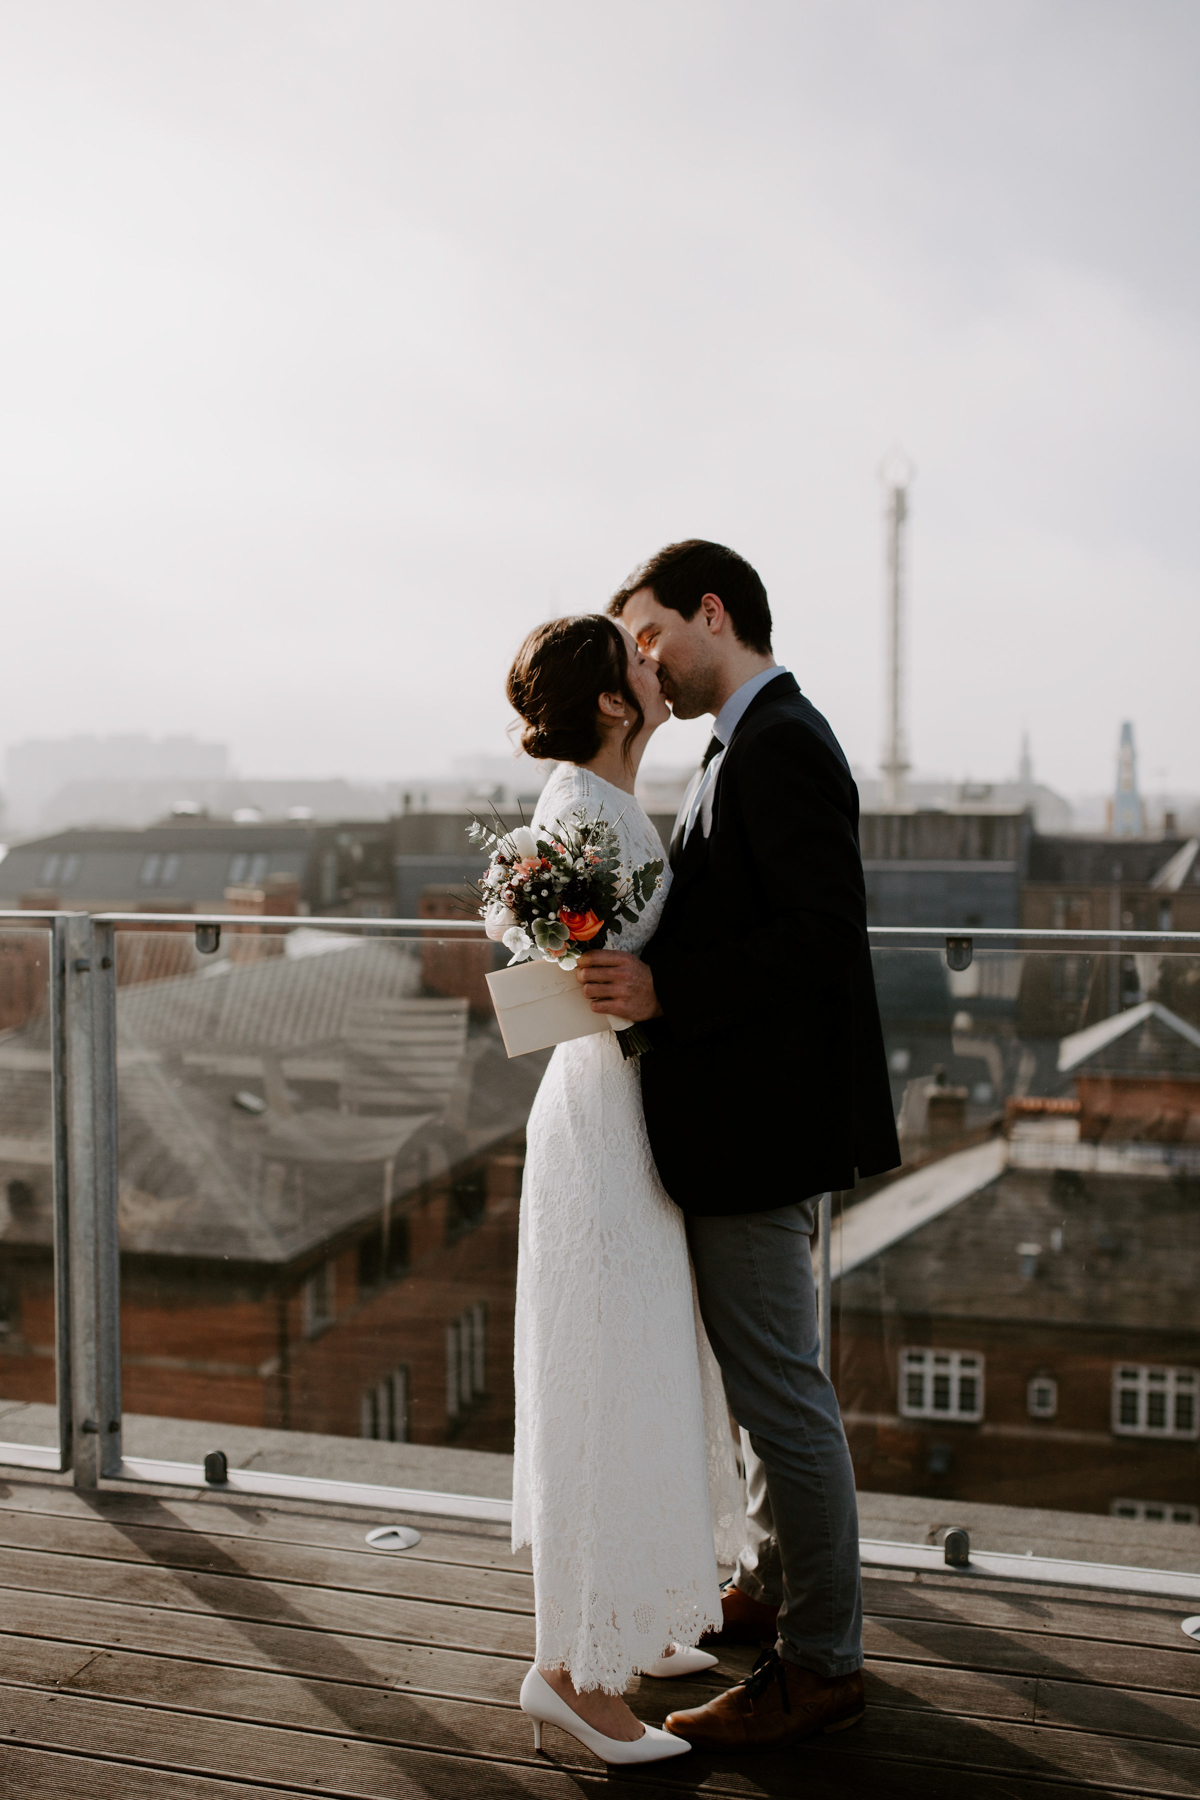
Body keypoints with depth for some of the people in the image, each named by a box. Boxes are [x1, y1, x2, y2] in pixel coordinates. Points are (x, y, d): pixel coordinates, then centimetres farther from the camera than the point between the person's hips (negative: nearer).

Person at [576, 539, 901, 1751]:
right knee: (761, 1379, 22)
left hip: (756, 1126, -11)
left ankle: (820, 1662, 13)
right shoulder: (754, 741, 15)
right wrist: (644, 968, 5)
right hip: (739, 1117, 11)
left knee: (779, 1391, -1)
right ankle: (770, 1585, 38)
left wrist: (666, 991, -25)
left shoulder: (777, 743, -17)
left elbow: (821, 932, -24)